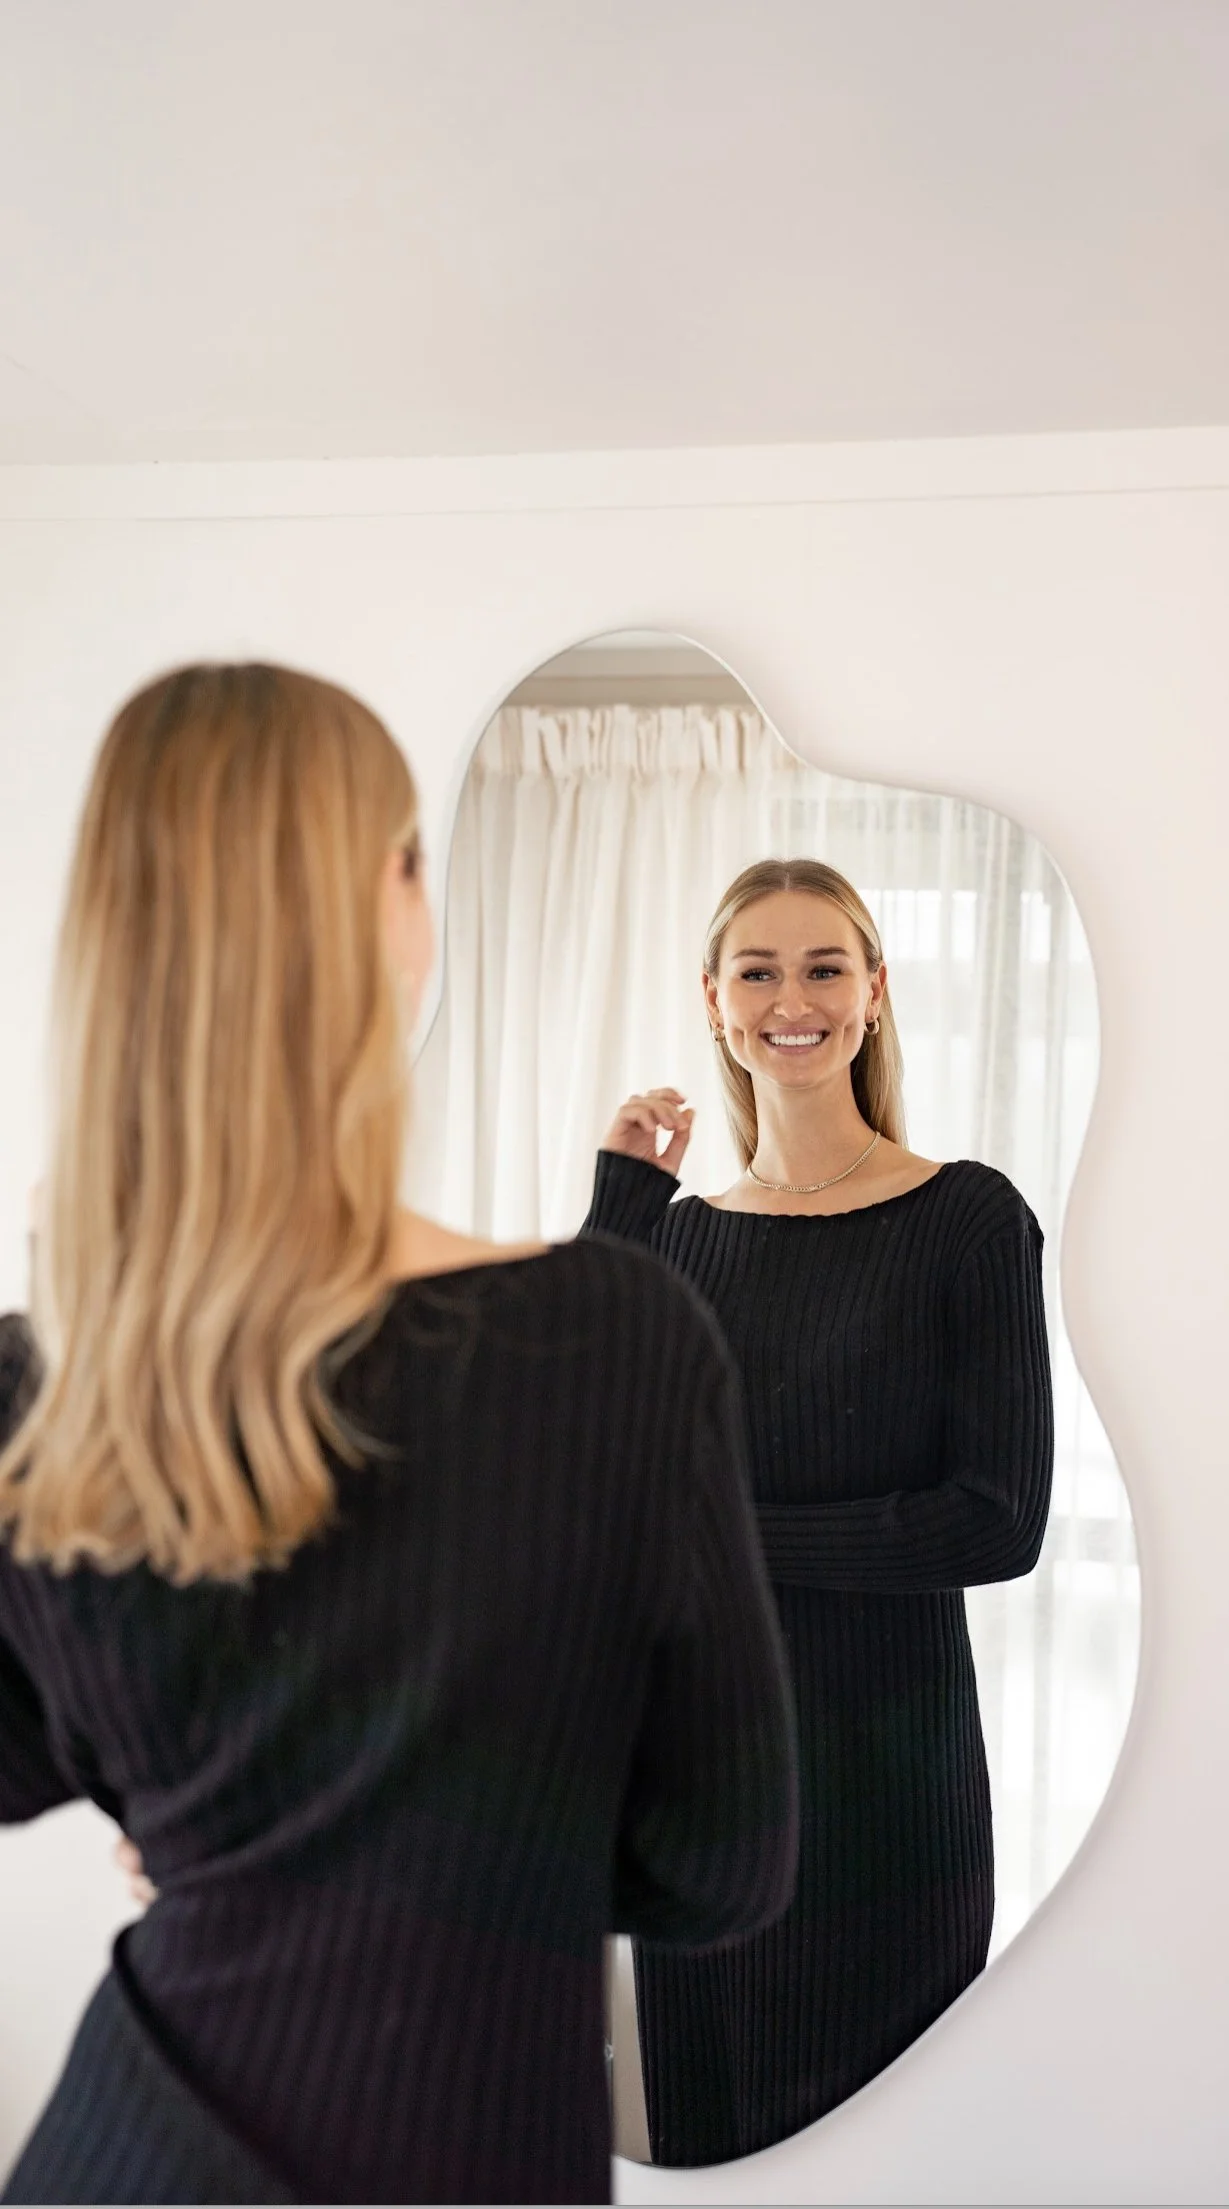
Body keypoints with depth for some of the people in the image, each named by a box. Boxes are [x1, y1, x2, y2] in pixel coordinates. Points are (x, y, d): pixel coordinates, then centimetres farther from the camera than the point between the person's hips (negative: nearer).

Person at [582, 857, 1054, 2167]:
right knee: (701, 2114, 17)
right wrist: (618, 1199, -9)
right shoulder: (681, 1228, 5)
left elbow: (1001, 1521, -13)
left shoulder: (967, 1217, -8)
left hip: (885, 1762, -4)